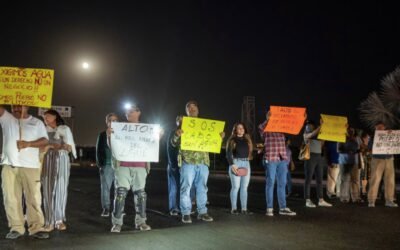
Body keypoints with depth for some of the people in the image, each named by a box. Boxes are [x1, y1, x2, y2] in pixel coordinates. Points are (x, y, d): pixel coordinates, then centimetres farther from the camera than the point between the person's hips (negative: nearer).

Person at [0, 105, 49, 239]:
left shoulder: (37, 122, 10)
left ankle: (36, 228, 1)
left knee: (34, 198, -3)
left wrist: (28, 143, -12)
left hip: (30, 166, -2)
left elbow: (45, 141, 3)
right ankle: (16, 227, 11)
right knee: (11, 198, 3)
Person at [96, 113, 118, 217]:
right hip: (106, 165, -1)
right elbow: (98, 150, 6)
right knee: (105, 187, -2)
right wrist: (99, 164, -3)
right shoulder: (102, 135, 7)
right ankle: (106, 209, 5)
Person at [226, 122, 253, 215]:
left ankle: (244, 208, 4)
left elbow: (250, 152, 20)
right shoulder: (232, 140, 3)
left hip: (246, 163, 5)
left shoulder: (247, 140, 19)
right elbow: (228, 154, -4)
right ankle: (234, 208, -3)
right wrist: (232, 164, -13)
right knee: (235, 187, -7)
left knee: (244, 187, 3)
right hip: (236, 163, -5)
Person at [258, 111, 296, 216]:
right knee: (270, 183, 0)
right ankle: (269, 208, 5)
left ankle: (283, 208, 13)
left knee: (282, 184, 7)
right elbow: (260, 128, -20)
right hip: (270, 160, -5)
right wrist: (267, 120, -34)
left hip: (282, 160, 5)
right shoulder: (266, 130, 1)